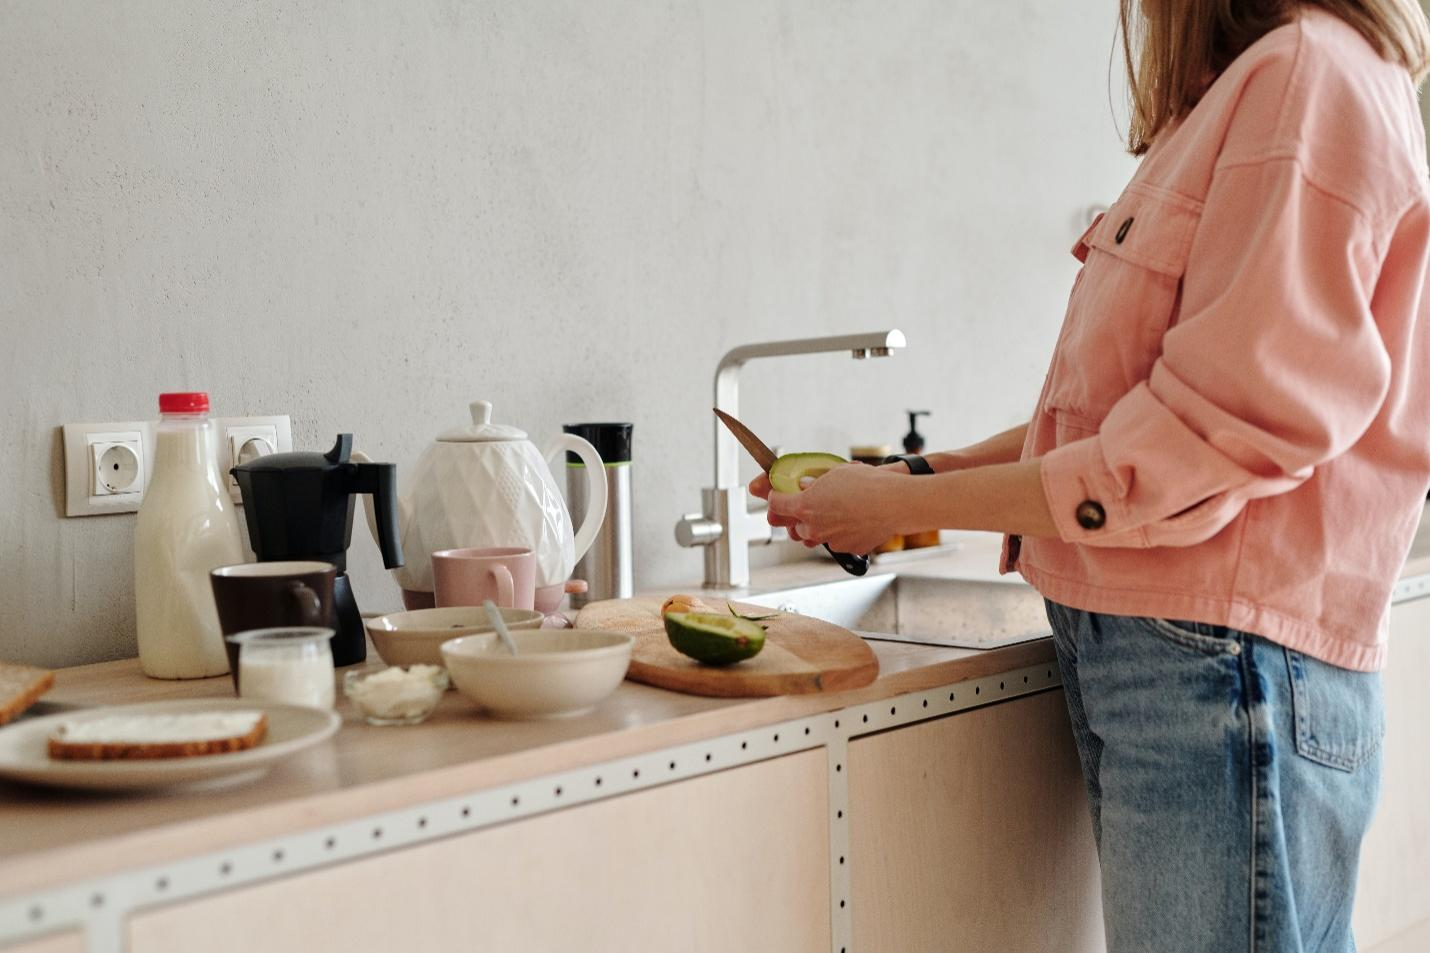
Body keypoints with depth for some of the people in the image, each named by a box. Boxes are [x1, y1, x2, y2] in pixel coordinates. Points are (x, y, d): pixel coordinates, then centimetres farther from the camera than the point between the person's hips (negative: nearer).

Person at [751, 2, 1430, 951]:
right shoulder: (1235, 94, 17)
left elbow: (1212, 431, -19)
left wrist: (912, 503, -13)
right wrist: (931, 473, 11)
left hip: (1219, 667, -9)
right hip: (1122, 649, 9)